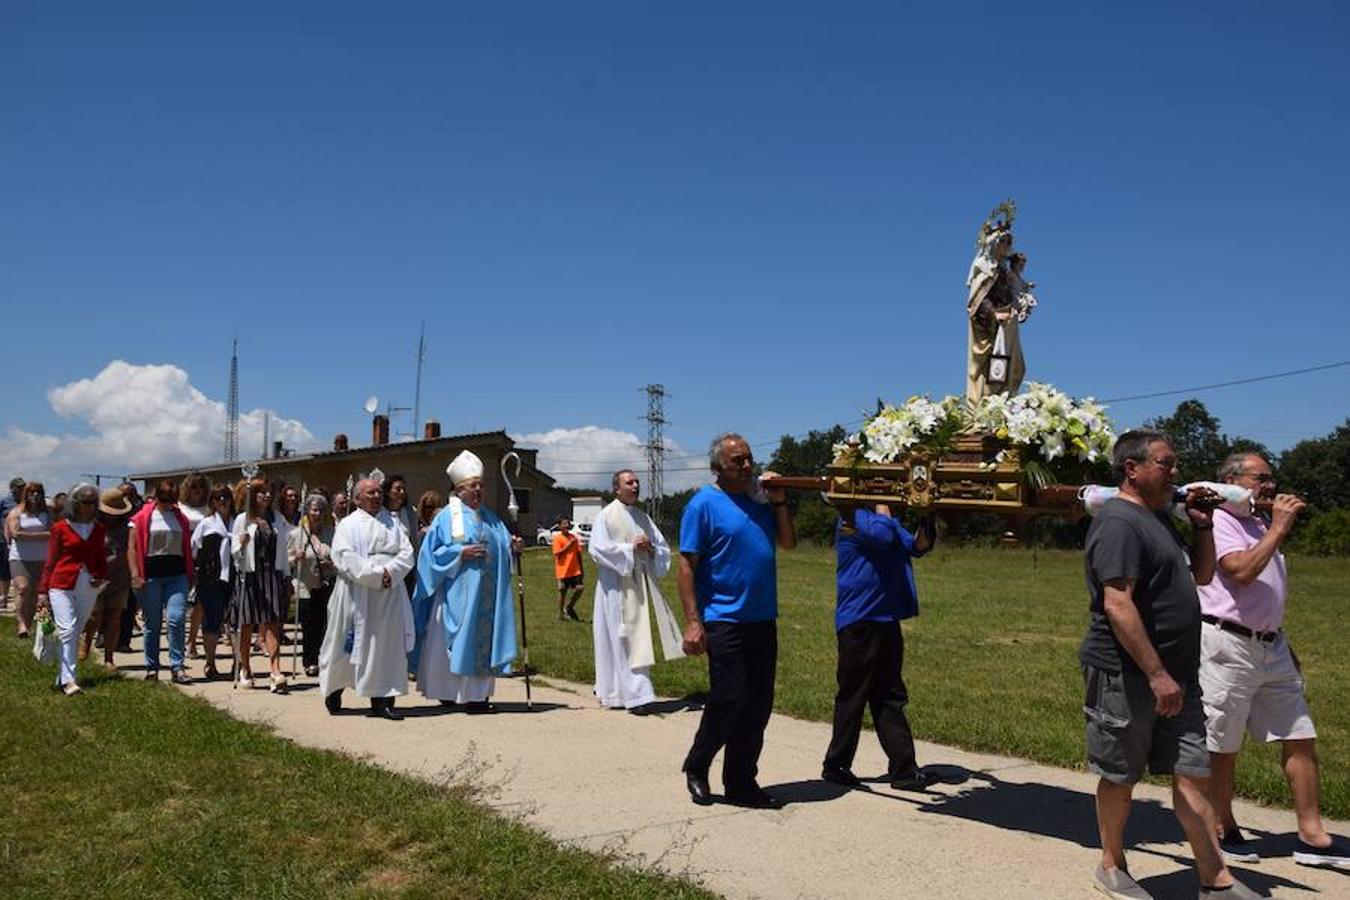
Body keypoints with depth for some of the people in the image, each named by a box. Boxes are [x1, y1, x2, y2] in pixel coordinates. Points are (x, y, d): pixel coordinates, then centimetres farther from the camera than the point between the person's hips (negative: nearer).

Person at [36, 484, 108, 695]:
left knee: (76, 633, 7)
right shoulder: (61, 528, 1)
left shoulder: (98, 529, 11)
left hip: (88, 586, 4)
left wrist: (102, 577, 1)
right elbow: (50, 561, 5)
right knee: (67, 631, -14)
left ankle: (61, 677, 17)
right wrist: (43, 591, 3)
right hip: (62, 584, -4)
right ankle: (68, 680, -16)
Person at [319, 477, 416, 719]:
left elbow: (407, 553, 4)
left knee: (388, 643, -2)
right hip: (357, 594, -3)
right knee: (348, 645, 5)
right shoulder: (348, 525, 3)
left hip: (390, 594, 3)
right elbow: (345, 557, -10)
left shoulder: (392, 523, 13)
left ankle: (382, 700, 1)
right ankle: (333, 690, 27)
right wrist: (375, 575, -18)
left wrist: (389, 571, -14)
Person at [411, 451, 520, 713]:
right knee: (459, 639, -5)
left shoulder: (490, 517, 16)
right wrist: (460, 553, -17)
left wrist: (513, 547, -6)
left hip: (486, 593, 5)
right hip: (458, 592, -5)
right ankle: (450, 691, 4)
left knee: (484, 639, 5)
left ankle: (479, 692, 11)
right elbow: (433, 551, -6)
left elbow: (503, 548, 15)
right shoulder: (447, 516, -1)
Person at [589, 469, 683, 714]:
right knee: (623, 640, -8)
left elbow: (664, 548, 15)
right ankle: (636, 695, -9)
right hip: (617, 587, -6)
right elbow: (597, 549, -13)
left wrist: (651, 549, -7)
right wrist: (630, 548, -16)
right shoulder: (605, 516, -2)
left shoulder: (643, 518, 15)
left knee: (638, 639, 6)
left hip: (641, 585, 6)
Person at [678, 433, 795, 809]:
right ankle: (696, 767, 18)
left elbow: (788, 542, 14)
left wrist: (778, 501, 1)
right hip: (724, 619, -6)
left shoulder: (760, 499, 12)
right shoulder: (704, 504, -7)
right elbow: (687, 565, -9)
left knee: (758, 703, 8)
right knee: (729, 698, -6)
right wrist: (692, 621, -16)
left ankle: (741, 782, 20)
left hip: (763, 619, 7)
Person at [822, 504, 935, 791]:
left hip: (886, 619, 9)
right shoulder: (853, 514, -9)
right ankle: (836, 765, 15)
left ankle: (904, 769, 14)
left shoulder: (878, 516, 16)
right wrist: (882, 506, -11)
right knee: (853, 696, 2)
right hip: (859, 620, -8)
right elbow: (882, 535, -28)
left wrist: (926, 516, -10)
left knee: (890, 698, 10)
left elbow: (917, 545, 6)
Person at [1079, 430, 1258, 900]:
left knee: (1192, 772, 8)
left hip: (1173, 675, 9)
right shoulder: (1119, 522, -16)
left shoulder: (1158, 518, 15)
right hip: (1126, 675, -9)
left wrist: (1202, 525, 9)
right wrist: (1157, 675, -24)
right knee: (1119, 775, 7)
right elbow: (1117, 604, -24)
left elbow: (1202, 575, 25)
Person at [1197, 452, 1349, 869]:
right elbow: (1241, 572, -25)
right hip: (1228, 645, -9)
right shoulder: (1218, 521, -9)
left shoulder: (1260, 525, 19)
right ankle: (1224, 831, 14)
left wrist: (1283, 645, 22)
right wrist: (1279, 528, -18)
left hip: (1270, 646, 9)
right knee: (1222, 746, 1)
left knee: (1300, 737, 7)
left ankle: (1312, 836, 13)